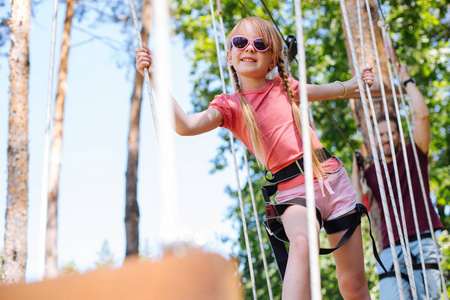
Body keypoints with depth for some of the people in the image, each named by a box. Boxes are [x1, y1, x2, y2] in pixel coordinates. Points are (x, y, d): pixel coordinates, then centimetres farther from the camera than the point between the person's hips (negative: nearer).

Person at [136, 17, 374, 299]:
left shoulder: (284, 86, 9)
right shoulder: (230, 106, -2)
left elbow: (323, 91, 31)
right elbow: (185, 125, -21)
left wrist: (356, 82, 37)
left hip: (334, 180, 4)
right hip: (294, 191, -3)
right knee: (302, 241, -39)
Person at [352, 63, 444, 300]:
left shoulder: (413, 155, 14)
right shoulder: (370, 173, 17)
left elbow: (422, 114, -1)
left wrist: (407, 80, 8)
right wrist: (355, 170, 4)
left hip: (422, 243, -1)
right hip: (391, 249, 1)